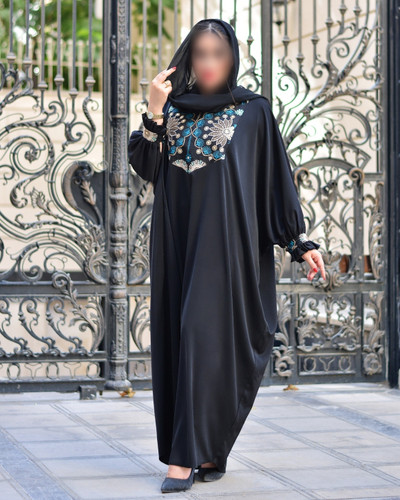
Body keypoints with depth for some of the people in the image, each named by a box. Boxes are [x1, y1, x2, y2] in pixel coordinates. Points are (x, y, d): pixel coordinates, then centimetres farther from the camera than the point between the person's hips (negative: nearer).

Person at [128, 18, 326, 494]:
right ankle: (208, 451, 15)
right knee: (178, 339, 4)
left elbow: (278, 176, 1)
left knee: (205, 335, -12)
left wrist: (301, 242, -4)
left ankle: (187, 456, -11)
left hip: (224, 238, -4)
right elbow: (146, 167, 2)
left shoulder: (253, 111, 2)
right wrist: (154, 112, -9)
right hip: (177, 240, 5)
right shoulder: (173, 108, 12)